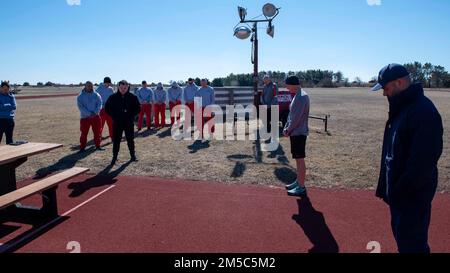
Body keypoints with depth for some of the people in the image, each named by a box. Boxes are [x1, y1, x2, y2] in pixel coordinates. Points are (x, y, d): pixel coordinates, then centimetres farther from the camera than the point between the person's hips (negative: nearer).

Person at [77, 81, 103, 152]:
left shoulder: (96, 95, 5)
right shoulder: (80, 96, 0)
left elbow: (99, 105, -3)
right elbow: (81, 107, -9)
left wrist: (95, 112, -18)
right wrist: (89, 114, -19)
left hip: (96, 116, 2)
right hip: (85, 117, -2)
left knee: (97, 132, 5)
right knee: (84, 133, 1)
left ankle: (98, 145, 17)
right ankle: (82, 147, 9)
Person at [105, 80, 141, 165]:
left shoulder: (133, 97, -1)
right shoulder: (113, 97, 1)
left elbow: (138, 108, 4)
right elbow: (107, 108, 8)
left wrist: (131, 116, -8)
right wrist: (114, 116, -3)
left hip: (129, 123, 0)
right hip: (117, 123, 0)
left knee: (130, 139, 8)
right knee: (116, 140, 4)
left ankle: (133, 155, 21)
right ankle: (114, 157, 12)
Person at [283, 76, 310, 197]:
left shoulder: (301, 97, -19)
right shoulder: (297, 96, 13)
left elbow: (296, 117, -21)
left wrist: (288, 130, -10)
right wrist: (286, 128, 9)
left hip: (299, 132, -10)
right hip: (295, 132, 10)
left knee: (300, 159, -4)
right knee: (298, 159, 17)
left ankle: (301, 188, 3)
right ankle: (298, 182, 28)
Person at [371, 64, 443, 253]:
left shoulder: (423, 110, -21)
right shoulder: (401, 108, 10)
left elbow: (423, 160, -26)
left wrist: (402, 190, -20)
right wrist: (390, 187, 14)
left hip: (413, 194, -9)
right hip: (398, 192, 9)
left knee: (411, 244, 2)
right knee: (401, 236, 22)